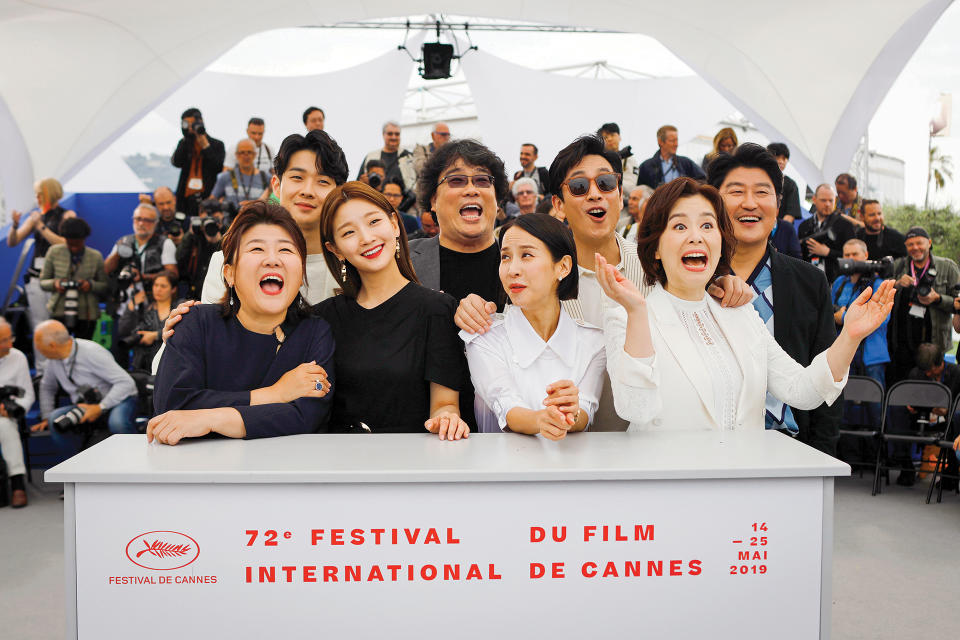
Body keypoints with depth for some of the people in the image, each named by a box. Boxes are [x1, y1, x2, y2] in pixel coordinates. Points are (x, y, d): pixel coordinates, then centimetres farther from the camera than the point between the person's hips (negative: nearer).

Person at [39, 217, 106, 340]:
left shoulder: (96, 256, 3)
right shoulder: (54, 252, 4)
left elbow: (105, 286, 5)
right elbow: (42, 282, 10)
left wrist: (91, 285, -15)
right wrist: (54, 283, -12)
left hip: (87, 315, 0)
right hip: (59, 312, 0)